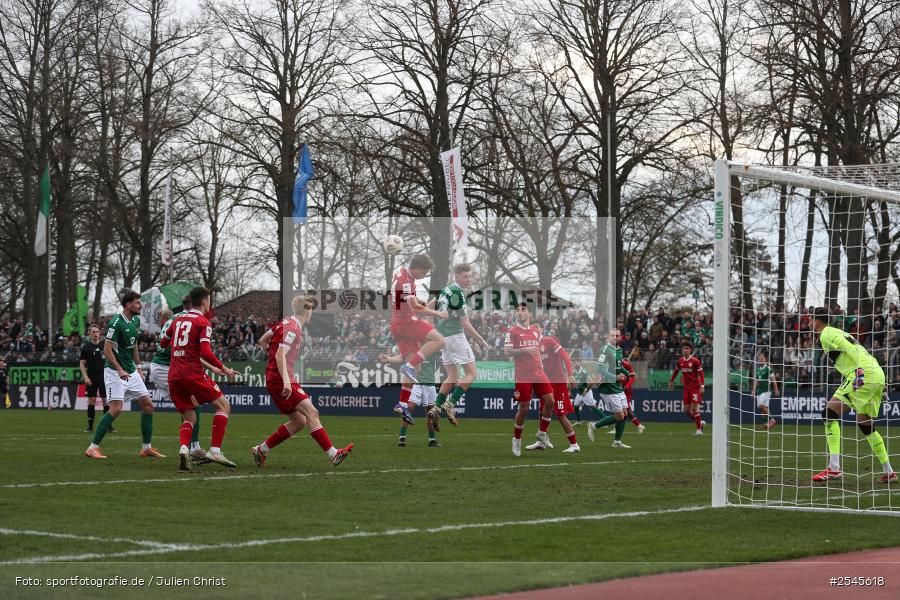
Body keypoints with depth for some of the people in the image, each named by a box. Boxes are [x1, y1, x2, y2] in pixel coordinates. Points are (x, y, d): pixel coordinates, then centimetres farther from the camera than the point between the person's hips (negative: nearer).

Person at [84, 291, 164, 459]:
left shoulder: (136, 320, 8)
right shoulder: (116, 323, -17)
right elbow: (107, 350, -19)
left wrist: (138, 367, 21)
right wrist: (119, 370, -25)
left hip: (131, 372, 9)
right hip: (114, 371, -9)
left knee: (148, 405, 6)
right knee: (116, 409, -18)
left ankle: (147, 448, 15)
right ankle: (92, 448, -12)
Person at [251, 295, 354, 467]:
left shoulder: (286, 323, 13)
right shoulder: (293, 329, -14)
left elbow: (262, 341, 21)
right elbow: (280, 355, -24)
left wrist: (271, 356, 30)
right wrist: (286, 381, -32)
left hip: (274, 380, 10)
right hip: (280, 380, -10)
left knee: (298, 421, 9)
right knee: (311, 413, -15)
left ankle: (261, 450, 14)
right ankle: (333, 454, -21)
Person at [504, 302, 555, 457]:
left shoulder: (536, 330, 12)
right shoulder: (512, 331, -4)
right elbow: (507, 351, -13)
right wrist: (524, 351, -25)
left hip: (538, 373, 5)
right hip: (522, 376, -5)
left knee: (549, 401, -5)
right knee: (524, 408, -3)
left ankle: (542, 433, 13)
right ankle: (516, 439, 14)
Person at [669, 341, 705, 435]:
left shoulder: (695, 361, -13)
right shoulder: (680, 361, 3)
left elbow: (701, 373, -13)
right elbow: (676, 371, 20)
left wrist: (702, 386, -20)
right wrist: (671, 381, 23)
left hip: (695, 387, -6)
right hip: (686, 388, 6)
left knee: (694, 408, -9)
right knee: (686, 410, 4)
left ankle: (699, 429, 3)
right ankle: (700, 423, 25)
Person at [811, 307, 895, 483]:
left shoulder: (826, 335, 1)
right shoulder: (839, 333, 29)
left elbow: (850, 350, -10)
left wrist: (861, 373, -13)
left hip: (863, 374, -10)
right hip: (878, 375, 10)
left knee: (830, 413, -10)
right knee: (866, 425, 21)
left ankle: (834, 467, -21)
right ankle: (888, 472, 21)